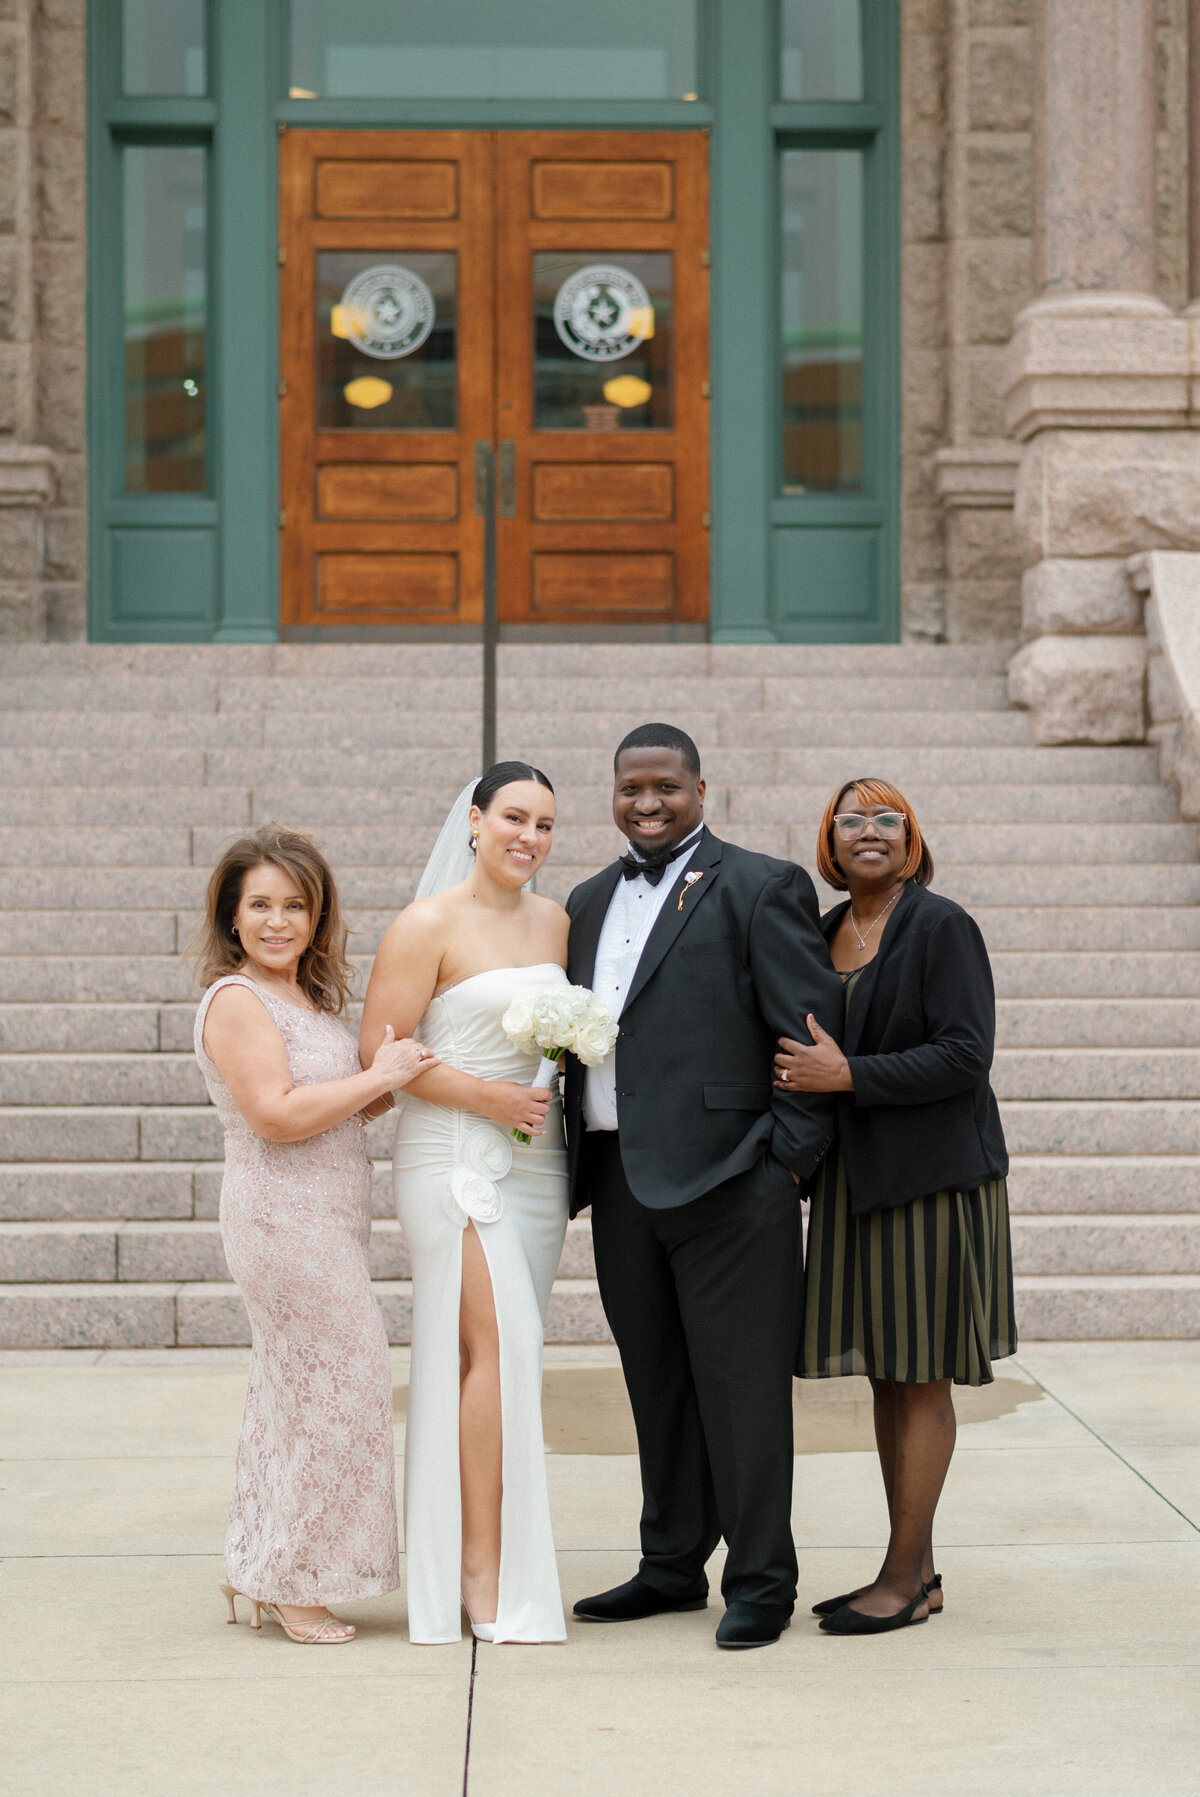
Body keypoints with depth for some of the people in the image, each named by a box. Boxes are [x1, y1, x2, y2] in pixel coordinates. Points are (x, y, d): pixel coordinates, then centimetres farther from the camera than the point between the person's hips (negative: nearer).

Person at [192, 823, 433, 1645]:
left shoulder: (310, 999, 15)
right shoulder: (237, 1001, -13)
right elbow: (277, 1114, -22)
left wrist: (402, 1078, 7)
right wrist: (380, 1077, -16)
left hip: (325, 1225, 9)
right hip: (284, 1218, -9)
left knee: (293, 1394, 14)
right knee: (327, 1389, -4)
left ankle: (267, 1575, 24)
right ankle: (292, 1585, 7)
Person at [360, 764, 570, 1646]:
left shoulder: (555, 920, 12)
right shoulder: (429, 926, -7)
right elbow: (379, 1051, -10)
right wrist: (487, 1097, -14)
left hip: (536, 1160, 6)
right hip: (455, 1155, -6)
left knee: (511, 1354, 6)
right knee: (496, 1345, -14)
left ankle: (505, 1560, 12)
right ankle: (483, 1574, -8)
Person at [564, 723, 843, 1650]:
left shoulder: (761, 887, -3)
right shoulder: (590, 901, 17)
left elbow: (813, 1033, -7)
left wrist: (788, 1158, -11)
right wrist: (577, 1162, 11)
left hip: (727, 1181, -6)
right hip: (621, 1182, 6)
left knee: (741, 1384, -1)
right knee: (657, 1386, 14)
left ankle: (761, 1581, 9)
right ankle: (672, 1567, 25)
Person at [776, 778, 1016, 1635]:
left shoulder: (941, 925, -9)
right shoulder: (826, 932, 12)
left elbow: (965, 1054, -17)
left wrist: (849, 1075, -20)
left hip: (931, 1176, -7)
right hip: (858, 1179, 7)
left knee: (921, 1380, -1)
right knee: (886, 1377, 11)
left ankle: (905, 1579, 6)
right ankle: (918, 1568, 20)